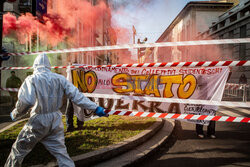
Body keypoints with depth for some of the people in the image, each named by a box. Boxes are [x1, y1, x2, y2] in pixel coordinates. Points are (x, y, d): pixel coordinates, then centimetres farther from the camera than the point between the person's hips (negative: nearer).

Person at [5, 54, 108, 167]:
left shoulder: (32, 79, -8)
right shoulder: (60, 78, 2)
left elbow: (25, 102, -18)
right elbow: (77, 96, -5)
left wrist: (15, 114, 3)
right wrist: (95, 108, -2)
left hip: (38, 121, -3)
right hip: (56, 122, 3)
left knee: (19, 149, 20)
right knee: (61, 153, 10)